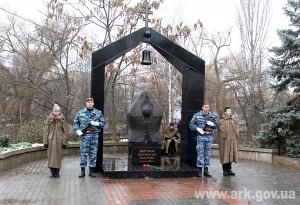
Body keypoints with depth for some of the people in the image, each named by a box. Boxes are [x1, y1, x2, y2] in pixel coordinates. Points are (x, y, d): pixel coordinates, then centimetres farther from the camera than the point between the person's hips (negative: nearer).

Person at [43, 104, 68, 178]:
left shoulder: (62, 120, 2)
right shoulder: (49, 119, 3)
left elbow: (65, 131, 2)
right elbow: (46, 131, 3)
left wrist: (64, 142, -3)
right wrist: (45, 142, -2)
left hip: (59, 141, 0)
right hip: (51, 140, 0)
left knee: (58, 156, 4)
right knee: (51, 156, 1)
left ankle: (57, 172, 14)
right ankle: (52, 172, 9)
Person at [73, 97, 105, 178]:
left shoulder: (98, 113, 10)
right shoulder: (80, 113, 8)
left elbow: (103, 123, 8)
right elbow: (75, 123, 10)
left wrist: (97, 123, -11)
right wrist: (77, 130, -6)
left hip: (94, 135, 1)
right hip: (84, 135, -1)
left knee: (93, 153, 4)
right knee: (83, 153, 0)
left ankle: (91, 170, 14)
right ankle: (82, 170, 8)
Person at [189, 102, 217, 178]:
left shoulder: (213, 116, 7)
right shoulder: (197, 115, -1)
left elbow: (216, 126, 12)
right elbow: (191, 124, 0)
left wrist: (212, 124, -11)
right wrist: (197, 128, -15)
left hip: (209, 137, 3)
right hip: (200, 136, -3)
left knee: (208, 154, 8)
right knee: (200, 153, -3)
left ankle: (206, 170, 16)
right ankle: (199, 170, 4)